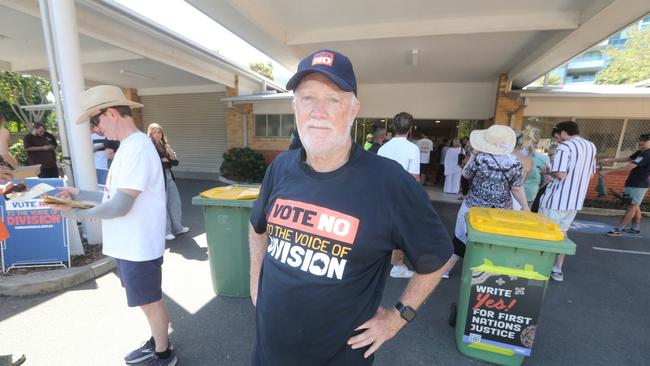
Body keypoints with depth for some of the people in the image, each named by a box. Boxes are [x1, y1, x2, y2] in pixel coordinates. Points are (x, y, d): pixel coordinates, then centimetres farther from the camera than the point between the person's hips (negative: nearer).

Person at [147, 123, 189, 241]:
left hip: (169, 177, 7)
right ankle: (165, 232, 12)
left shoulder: (165, 146, 15)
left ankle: (177, 228, 25)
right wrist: (166, 163, -9)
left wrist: (166, 161, -10)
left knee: (176, 203, 11)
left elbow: (176, 161, 7)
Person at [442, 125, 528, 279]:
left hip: (475, 207, -2)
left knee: (462, 237, 11)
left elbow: (465, 174, 0)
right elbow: (517, 189, -2)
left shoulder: (480, 159, -17)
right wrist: (525, 207, 11)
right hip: (501, 210, 3)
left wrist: (473, 155, 8)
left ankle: (446, 269, 22)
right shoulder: (515, 163, -7)